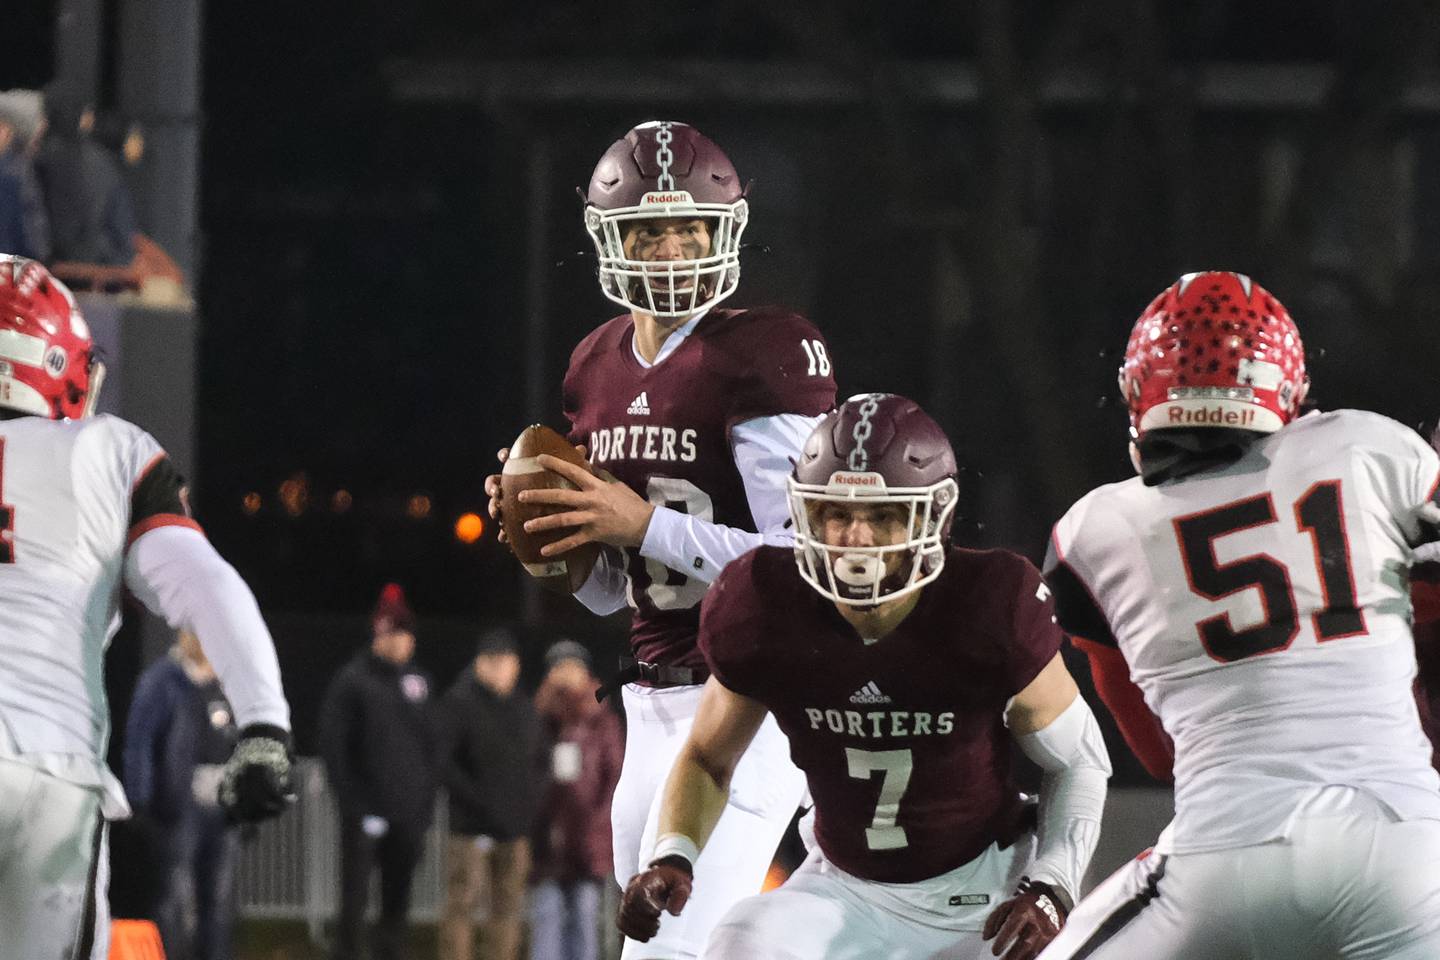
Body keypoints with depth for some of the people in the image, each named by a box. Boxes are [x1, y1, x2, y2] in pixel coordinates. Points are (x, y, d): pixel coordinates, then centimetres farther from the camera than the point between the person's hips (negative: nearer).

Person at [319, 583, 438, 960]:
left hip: (408, 815, 5)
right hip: (366, 814, -5)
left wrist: (426, 806, 10)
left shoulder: (418, 680, 12)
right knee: (355, 900, -7)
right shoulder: (351, 681, -5)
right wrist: (354, 804, -14)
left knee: (397, 904, 7)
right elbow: (334, 746, -8)